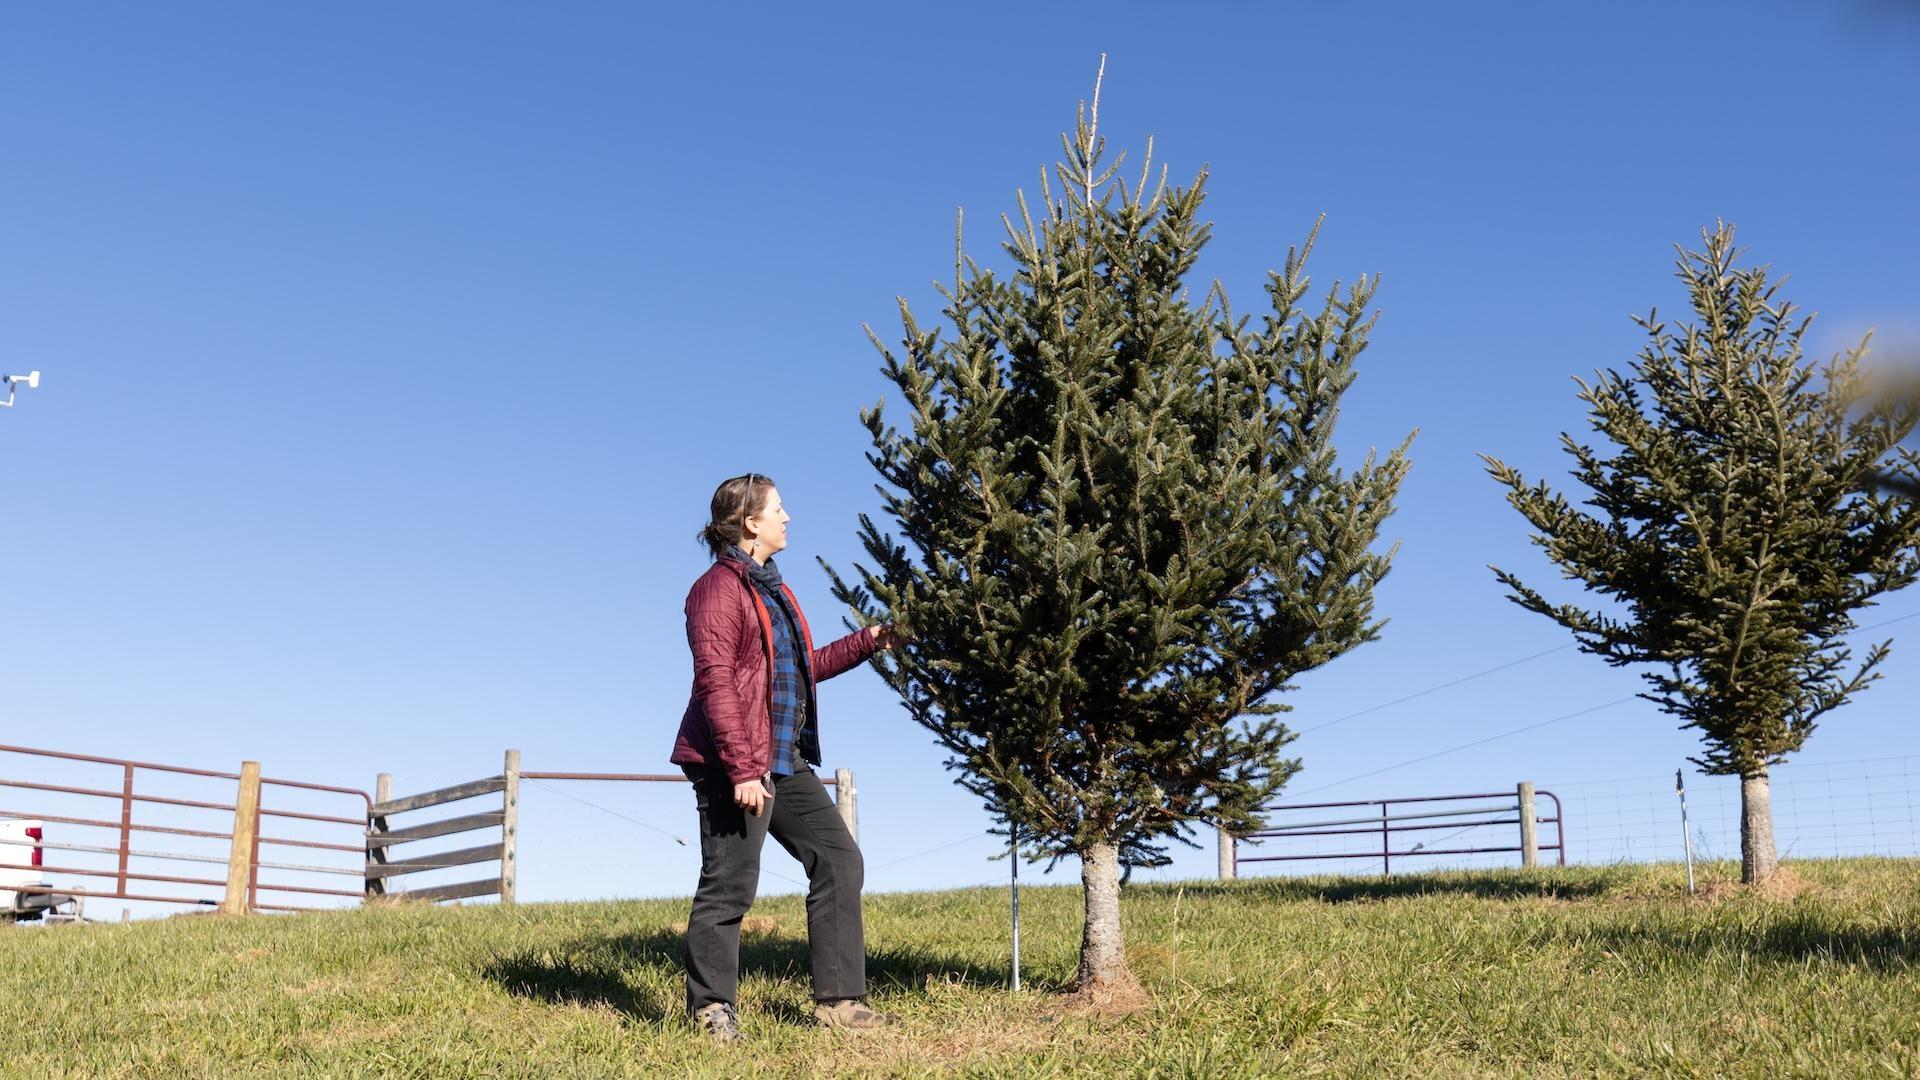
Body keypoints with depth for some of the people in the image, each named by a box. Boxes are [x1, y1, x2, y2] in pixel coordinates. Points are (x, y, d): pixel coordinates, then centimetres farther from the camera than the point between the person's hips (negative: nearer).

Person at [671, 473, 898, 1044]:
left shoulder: (771, 588, 19)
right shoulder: (720, 587, -11)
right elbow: (715, 682, -19)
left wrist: (866, 642, 21)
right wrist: (743, 770, -24)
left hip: (785, 761, 10)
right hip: (735, 765, -10)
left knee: (839, 859, 8)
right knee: (730, 885, -4)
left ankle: (839, 1000, 13)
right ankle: (712, 1009, 10)